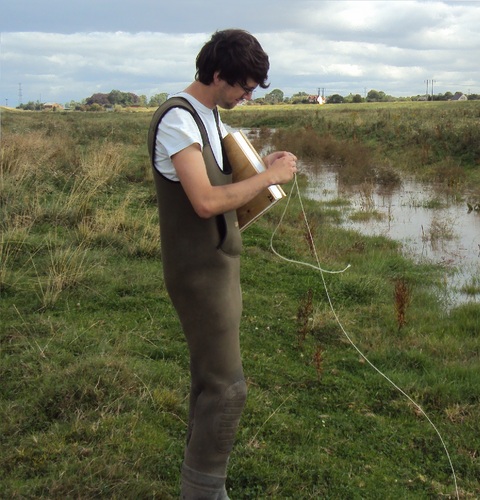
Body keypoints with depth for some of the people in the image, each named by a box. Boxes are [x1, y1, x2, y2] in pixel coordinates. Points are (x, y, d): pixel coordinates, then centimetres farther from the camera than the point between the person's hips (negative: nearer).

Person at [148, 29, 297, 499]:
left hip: (219, 264, 10)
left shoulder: (211, 117, 11)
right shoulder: (177, 120, -19)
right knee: (226, 388, -6)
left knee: (209, 377, 17)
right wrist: (268, 177, -18)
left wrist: (260, 165, 5)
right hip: (200, 271, -10)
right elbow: (206, 201, -28)